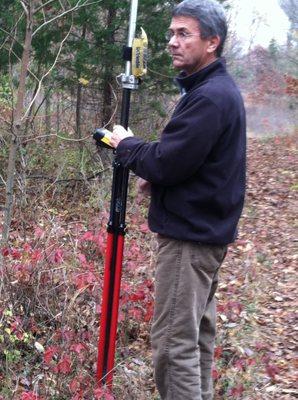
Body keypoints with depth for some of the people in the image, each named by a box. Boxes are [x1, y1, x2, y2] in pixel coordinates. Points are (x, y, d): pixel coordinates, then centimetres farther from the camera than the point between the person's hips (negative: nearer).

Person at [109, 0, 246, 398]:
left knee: (174, 340, -7)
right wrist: (156, 174, 7)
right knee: (198, 329, 19)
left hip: (190, 235, -11)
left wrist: (125, 144, -5)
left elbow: (166, 163, -23)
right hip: (207, 230, 11)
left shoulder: (209, 97, -20)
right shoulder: (219, 89, 13)